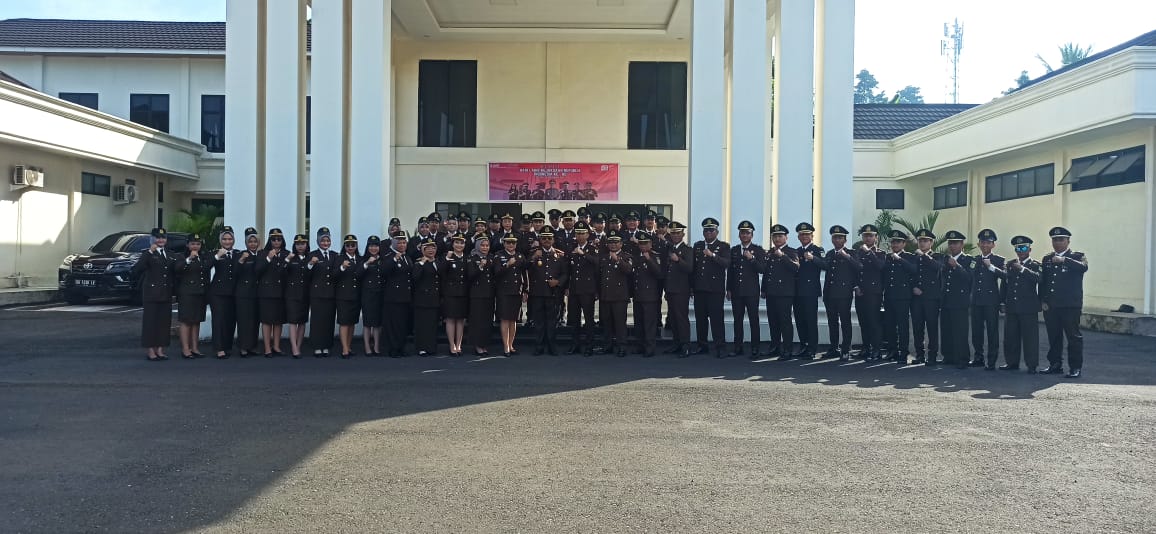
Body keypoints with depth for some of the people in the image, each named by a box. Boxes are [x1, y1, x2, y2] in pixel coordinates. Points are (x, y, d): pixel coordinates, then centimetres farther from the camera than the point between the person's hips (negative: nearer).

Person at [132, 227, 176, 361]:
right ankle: (150, 351, 3)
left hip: (166, 294, 6)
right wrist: (150, 253, -24)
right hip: (152, 293, -6)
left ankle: (160, 350, 16)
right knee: (150, 321, -1)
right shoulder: (148, 255, -5)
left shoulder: (169, 255, 13)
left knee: (164, 322, 8)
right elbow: (136, 270, -21)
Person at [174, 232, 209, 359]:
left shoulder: (204, 258, 16)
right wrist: (189, 259, -31)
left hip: (200, 294, 6)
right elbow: (177, 268, -21)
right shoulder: (182, 257, -2)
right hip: (186, 294, -6)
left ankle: (194, 348, 14)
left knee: (197, 321, 9)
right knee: (186, 321, -4)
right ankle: (185, 350, -3)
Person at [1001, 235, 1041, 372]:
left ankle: (1032, 365, 3)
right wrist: (1003, 302, 8)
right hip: (1011, 307, 5)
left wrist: (1022, 269, -26)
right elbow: (1005, 283, 15)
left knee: (1030, 337, -3)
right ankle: (1011, 362, 18)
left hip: (1028, 308, -5)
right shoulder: (1010, 265, 15)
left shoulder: (1035, 265, 2)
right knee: (1010, 336, 9)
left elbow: (1037, 278, -19)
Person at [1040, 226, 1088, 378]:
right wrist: (1043, 300, 5)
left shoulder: (1077, 256, 3)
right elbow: (1042, 281, 14)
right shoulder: (1047, 259, 16)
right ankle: (1055, 364, 19)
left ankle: (1076, 367, 4)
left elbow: (1083, 267, -21)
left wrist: (1064, 260, -29)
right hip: (1051, 306, 5)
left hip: (1071, 305, -4)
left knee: (1074, 336, -2)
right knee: (1053, 337, 10)